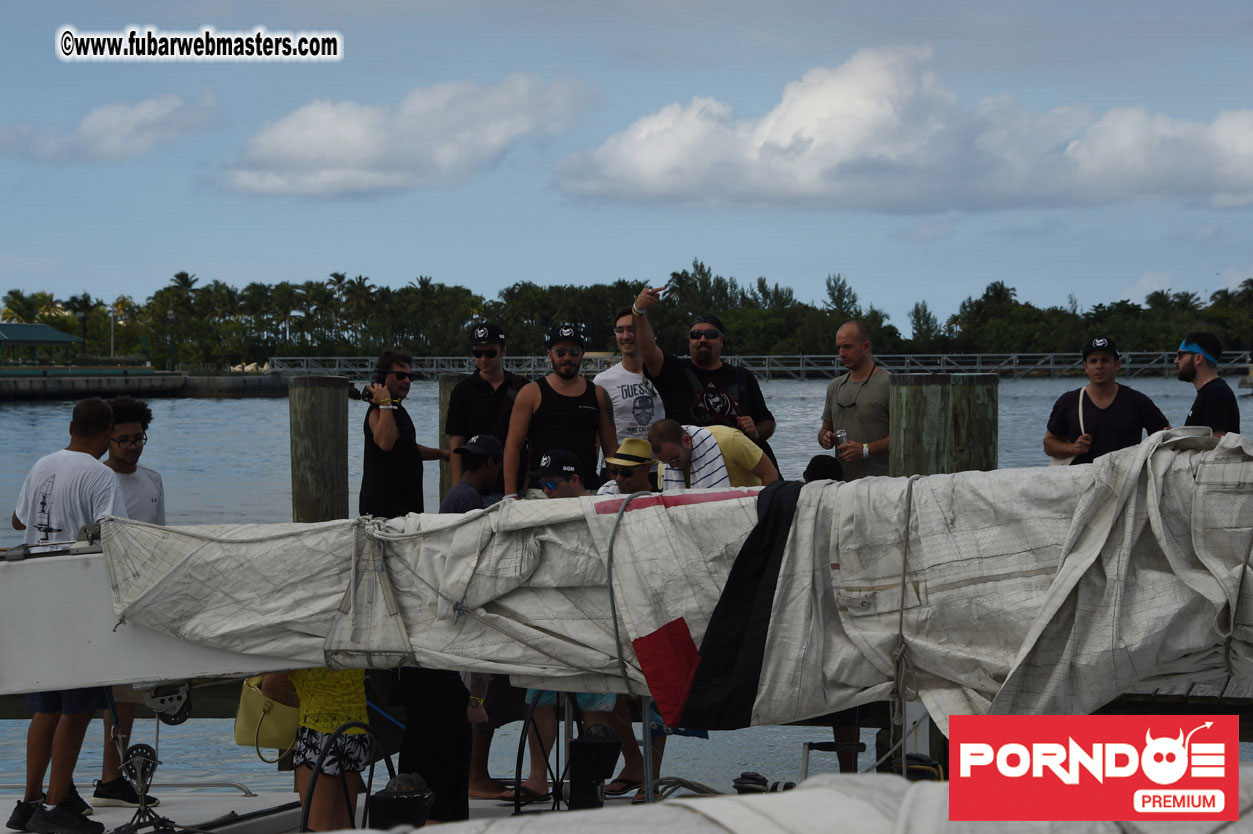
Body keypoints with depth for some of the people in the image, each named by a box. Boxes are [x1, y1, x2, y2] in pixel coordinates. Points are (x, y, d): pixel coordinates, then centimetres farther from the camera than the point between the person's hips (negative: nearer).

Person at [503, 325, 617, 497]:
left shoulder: (598, 394, 15)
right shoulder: (531, 393, 5)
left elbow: (611, 448, 17)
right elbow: (512, 446, 1)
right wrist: (510, 495, -8)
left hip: (588, 490, 3)